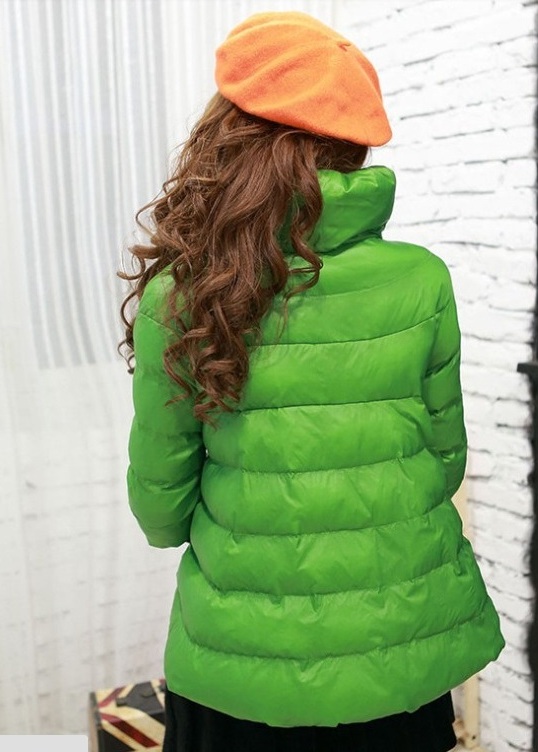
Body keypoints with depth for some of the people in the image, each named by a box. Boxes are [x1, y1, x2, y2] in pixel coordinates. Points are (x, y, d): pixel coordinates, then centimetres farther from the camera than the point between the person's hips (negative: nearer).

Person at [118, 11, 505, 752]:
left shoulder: (179, 300, -16)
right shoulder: (422, 283, -12)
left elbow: (160, 499, -5)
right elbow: (445, 457, 1)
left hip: (244, 671, -1)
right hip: (404, 655, 2)